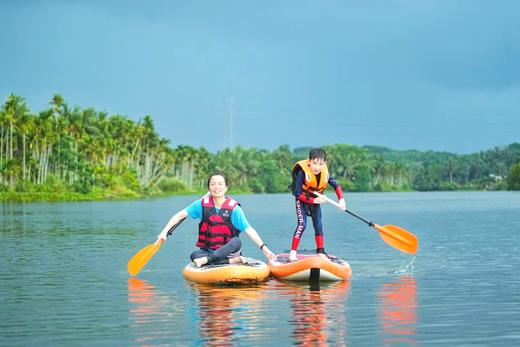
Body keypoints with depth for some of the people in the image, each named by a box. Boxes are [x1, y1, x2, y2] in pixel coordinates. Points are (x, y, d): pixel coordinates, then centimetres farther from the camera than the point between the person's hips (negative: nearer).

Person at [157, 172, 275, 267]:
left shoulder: (233, 208, -8)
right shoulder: (202, 204, -1)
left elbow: (249, 229, -14)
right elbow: (180, 215, 1)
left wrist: (263, 247, -25)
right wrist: (165, 231, -11)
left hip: (227, 250, -1)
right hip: (207, 250, 2)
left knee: (237, 241, -32)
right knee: (194, 256, -30)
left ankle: (207, 260, -35)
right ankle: (234, 261, -27)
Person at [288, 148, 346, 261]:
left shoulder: (325, 173, -17)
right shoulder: (303, 172, -30)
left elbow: (336, 185, -2)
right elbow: (298, 194, -27)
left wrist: (341, 199, -16)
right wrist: (314, 200, -31)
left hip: (316, 199, 5)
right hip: (302, 200, -5)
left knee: (318, 225, 7)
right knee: (302, 224, -17)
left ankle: (321, 252, 17)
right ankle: (292, 253, -14)